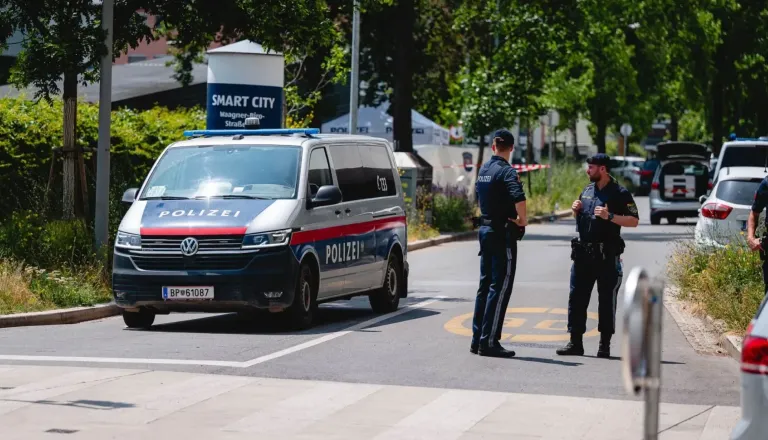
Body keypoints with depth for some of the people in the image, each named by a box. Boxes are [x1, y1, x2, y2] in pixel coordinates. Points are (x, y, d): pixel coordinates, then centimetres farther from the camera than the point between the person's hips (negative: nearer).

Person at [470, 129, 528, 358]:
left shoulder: (484, 170, 11)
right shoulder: (507, 171, -15)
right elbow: (518, 197, -32)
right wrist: (522, 219, -17)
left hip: (485, 229, 8)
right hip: (503, 233, -8)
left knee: (485, 284, 14)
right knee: (500, 287, -5)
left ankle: (477, 339, 16)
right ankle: (489, 342, -6)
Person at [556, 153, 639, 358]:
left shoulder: (620, 193, -5)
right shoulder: (587, 190, 14)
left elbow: (634, 221, -9)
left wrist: (610, 216, -19)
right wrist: (576, 211, 4)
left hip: (607, 254, -6)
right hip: (583, 252, 6)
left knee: (607, 299, 2)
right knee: (577, 297, 2)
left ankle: (605, 345, 8)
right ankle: (575, 342, 6)